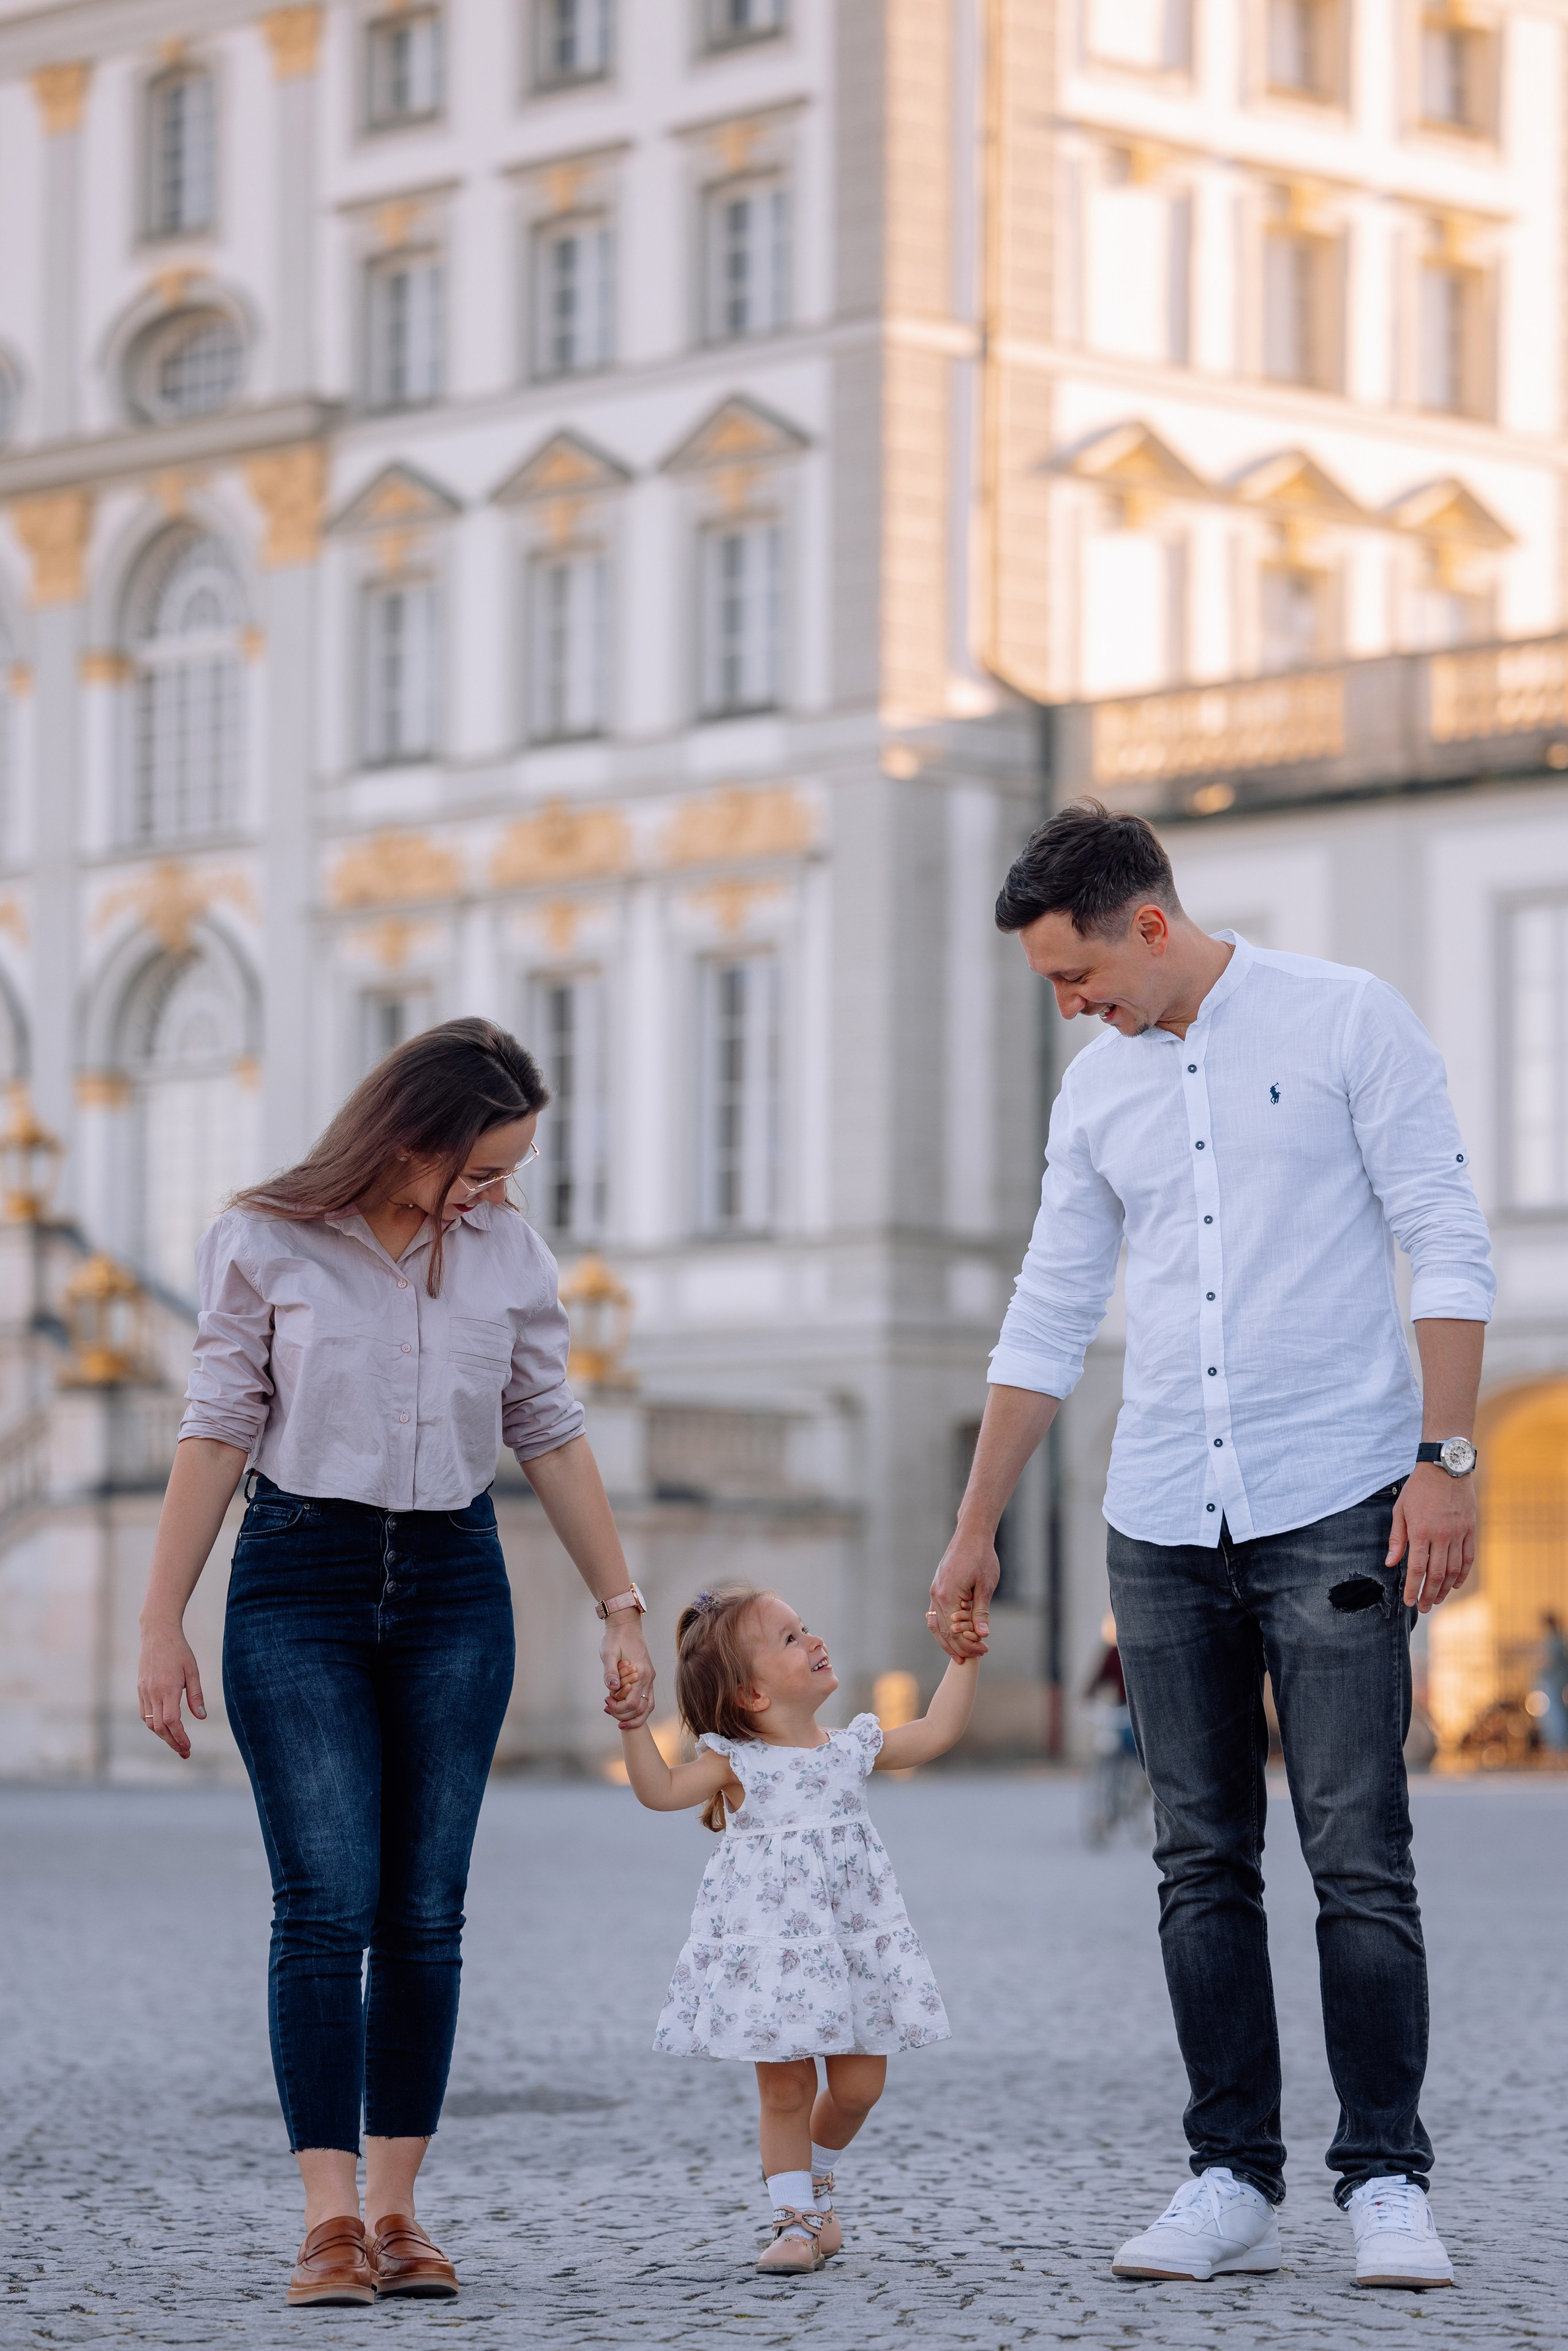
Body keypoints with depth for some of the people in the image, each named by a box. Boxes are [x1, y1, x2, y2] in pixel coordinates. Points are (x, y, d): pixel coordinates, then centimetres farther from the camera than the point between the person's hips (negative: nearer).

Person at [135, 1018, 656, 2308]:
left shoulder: (507, 1250, 5)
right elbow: (218, 1430, -1)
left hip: (453, 1585, 3)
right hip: (300, 1582, -3)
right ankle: (330, 2218, -10)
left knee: (425, 1914, 1)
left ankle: (395, 2210, 6)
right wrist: (162, 1621, -4)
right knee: (327, 1903, -10)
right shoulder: (265, 1244, -4)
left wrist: (623, 1608, 9)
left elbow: (551, 1434, 11)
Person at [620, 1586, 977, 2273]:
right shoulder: (737, 1763, -6)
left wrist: (963, 1659, 12)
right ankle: (795, 2219, 12)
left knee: (859, 2083, 6)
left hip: (852, 1934, 4)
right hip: (772, 1944, -4)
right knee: (785, 2087, -2)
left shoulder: (853, 1748, 7)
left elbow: (936, 1732, 14)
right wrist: (634, 1727, -28)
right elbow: (660, 1791, -16)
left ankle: (815, 2177, 34)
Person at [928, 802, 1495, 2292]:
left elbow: (1446, 1248, -5)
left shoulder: (1345, 1022, -2)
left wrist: (1444, 1459, -14)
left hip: (1335, 1506, -5)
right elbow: (1049, 1320, 17)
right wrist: (974, 1533, 17)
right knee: (1202, 1866, 4)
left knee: (1359, 1859, -8)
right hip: (1164, 1524, 5)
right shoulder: (1097, 1086, 12)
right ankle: (1232, 2181, 8)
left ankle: (1386, 2183, -3)